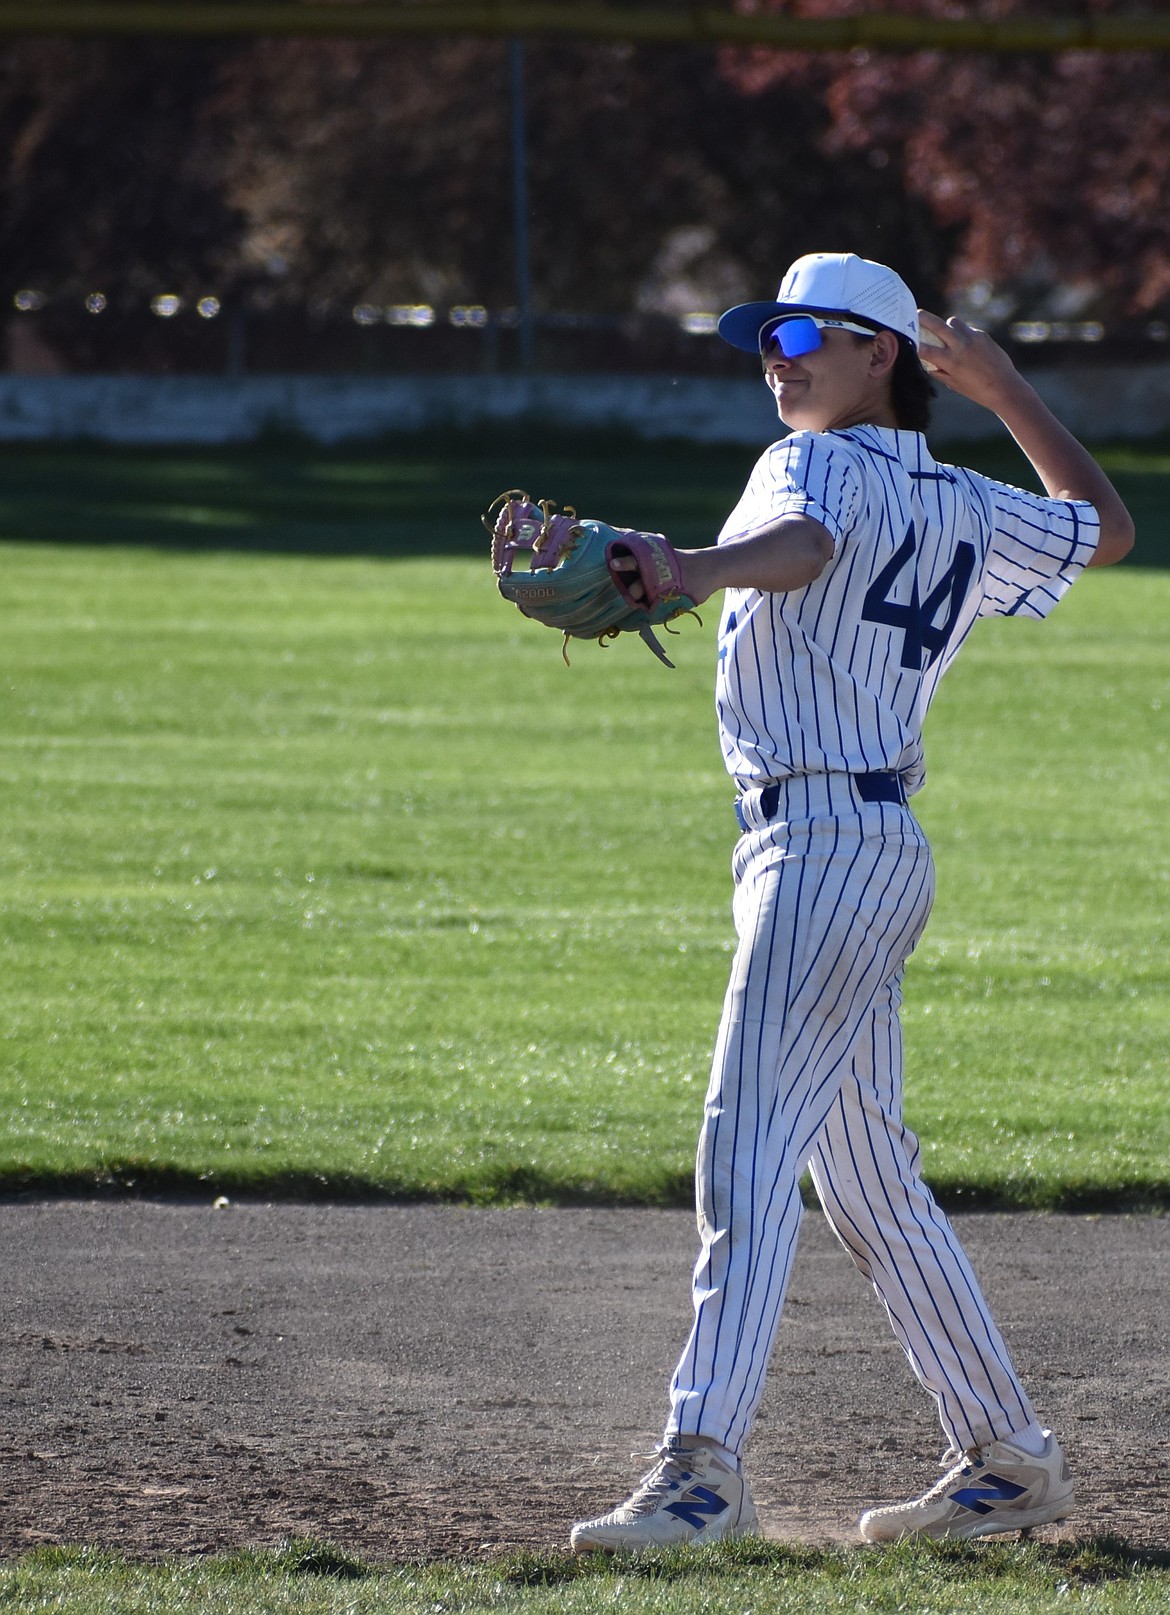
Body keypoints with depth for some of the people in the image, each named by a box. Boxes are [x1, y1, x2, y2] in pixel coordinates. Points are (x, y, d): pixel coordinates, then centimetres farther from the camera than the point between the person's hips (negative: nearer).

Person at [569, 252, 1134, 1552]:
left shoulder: (822, 466, -6)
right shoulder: (968, 514, 17)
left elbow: (800, 547, -31)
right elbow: (1105, 527, 35)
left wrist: (690, 571, -51)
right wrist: (1003, 390, 41)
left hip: (826, 846, -10)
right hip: (875, 850, 10)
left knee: (746, 1153, -17)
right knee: (870, 1184, 17)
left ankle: (703, 1468, -26)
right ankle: (1009, 1463, 23)